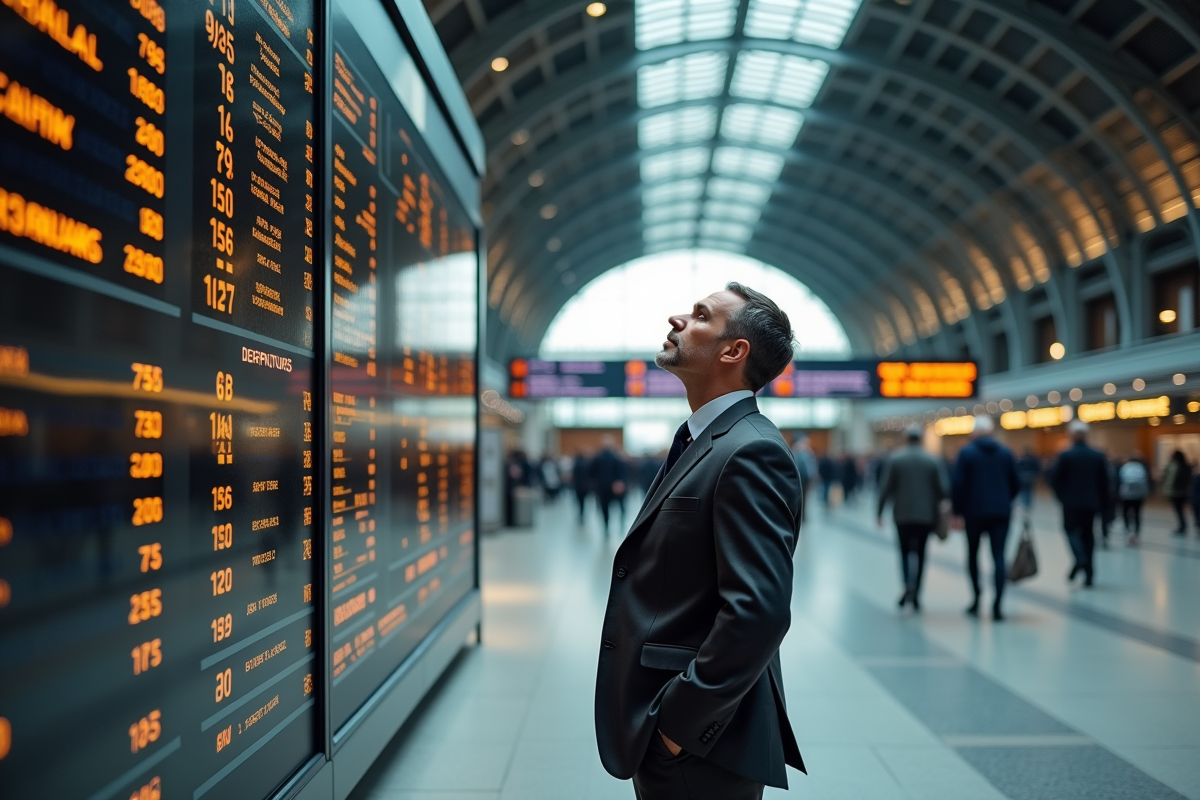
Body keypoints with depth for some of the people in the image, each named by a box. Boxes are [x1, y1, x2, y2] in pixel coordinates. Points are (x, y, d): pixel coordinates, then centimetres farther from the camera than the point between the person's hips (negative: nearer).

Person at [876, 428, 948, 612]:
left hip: (902, 515, -1)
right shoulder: (933, 461, -1)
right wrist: (935, 505, 15)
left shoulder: (894, 460, -3)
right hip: (926, 515, 1)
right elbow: (943, 489, -3)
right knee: (920, 553, 10)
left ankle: (908, 585, -16)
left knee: (905, 551, 9)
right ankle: (916, 595, 10)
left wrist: (879, 512, 2)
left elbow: (885, 488, -5)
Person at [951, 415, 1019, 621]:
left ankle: (977, 599, 15)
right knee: (998, 556, -2)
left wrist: (957, 511, 0)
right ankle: (997, 605, -10)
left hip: (974, 512, -2)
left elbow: (957, 485, -8)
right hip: (1001, 513, 2)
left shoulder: (966, 453, -4)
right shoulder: (1006, 453, 6)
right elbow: (1016, 484, 9)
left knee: (973, 554, 15)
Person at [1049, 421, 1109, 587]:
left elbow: (1055, 479, -9)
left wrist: (1062, 496, 7)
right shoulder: (1098, 456, 2)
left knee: (1072, 529, 9)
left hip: (1071, 503, -3)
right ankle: (1088, 573, 8)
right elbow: (1104, 481, 3)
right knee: (1087, 533, 10)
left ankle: (1080, 559, -20)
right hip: (1091, 503, 4)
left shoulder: (1065, 455, -10)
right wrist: (1102, 503, 11)